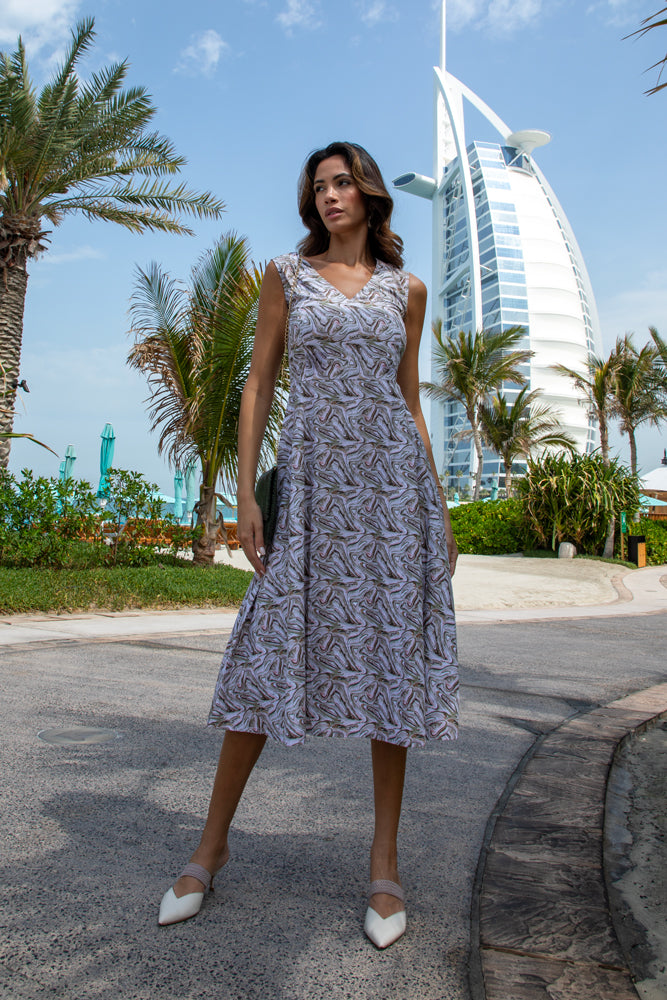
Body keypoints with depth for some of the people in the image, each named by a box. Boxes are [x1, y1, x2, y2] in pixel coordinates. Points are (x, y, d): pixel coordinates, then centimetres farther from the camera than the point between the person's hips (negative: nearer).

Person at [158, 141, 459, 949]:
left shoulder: (405, 289, 14)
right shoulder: (286, 274, 11)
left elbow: (410, 399, 15)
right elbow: (258, 382, 5)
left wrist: (440, 506, 9)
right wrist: (246, 493, -5)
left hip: (391, 472, 2)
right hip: (311, 473, -1)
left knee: (392, 649, 0)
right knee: (274, 651, -2)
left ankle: (385, 857, 14)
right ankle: (212, 842, 16)